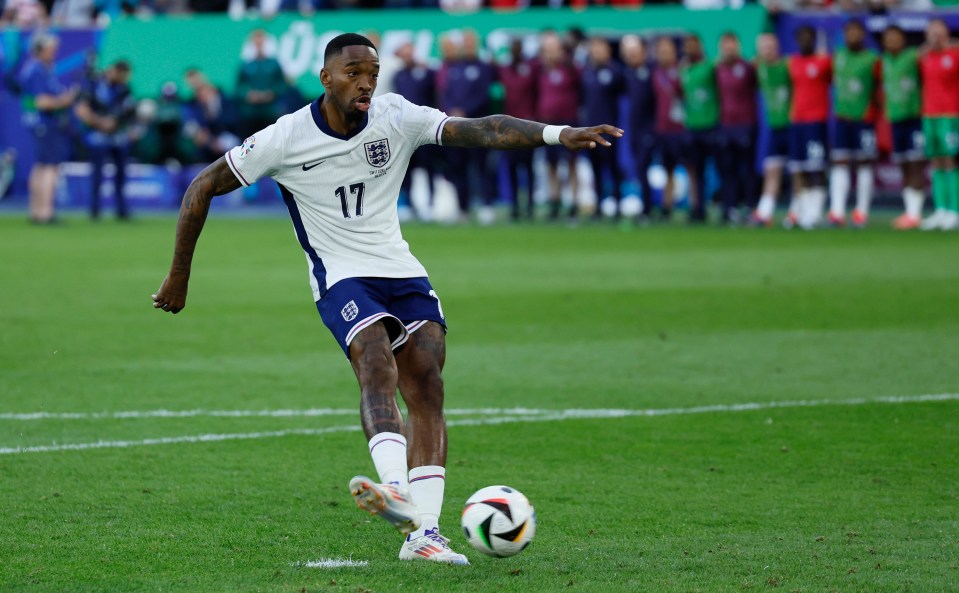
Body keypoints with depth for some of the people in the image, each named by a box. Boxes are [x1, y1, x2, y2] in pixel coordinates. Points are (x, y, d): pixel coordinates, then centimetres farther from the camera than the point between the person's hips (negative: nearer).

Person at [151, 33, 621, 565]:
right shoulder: (287, 138, -9)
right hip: (342, 278, -4)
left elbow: (481, 130, -14)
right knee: (378, 367, -30)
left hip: (403, 272, 4)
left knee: (426, 387, -10)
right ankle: (399, 493, -52)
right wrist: (179, 275, 2)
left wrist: (556, 134, -29)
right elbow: (204, 187, -1)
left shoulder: (396, 118, -3)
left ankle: (423, 533, -11)